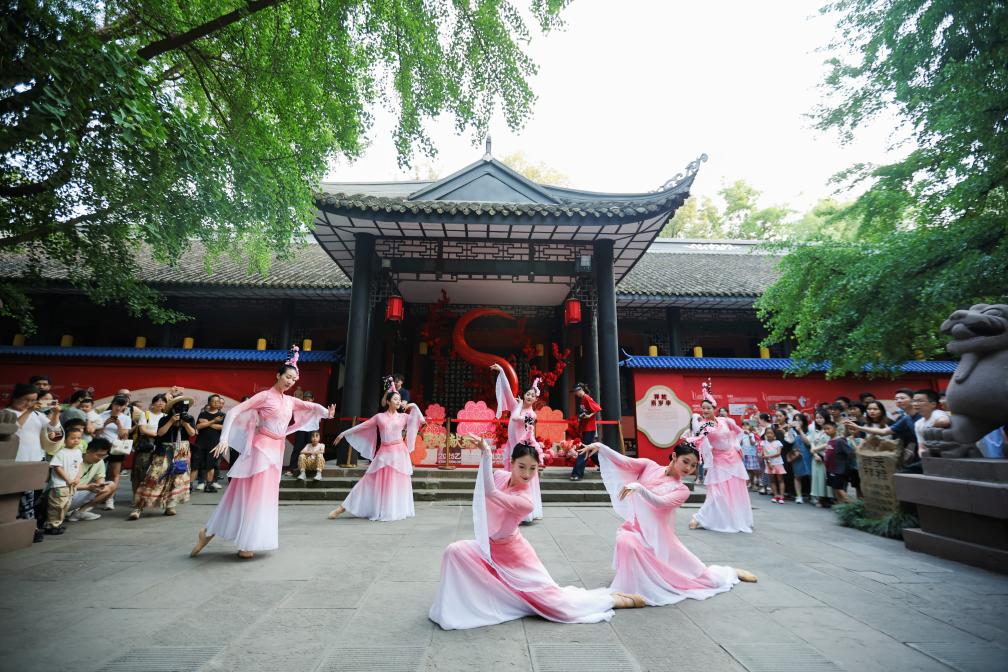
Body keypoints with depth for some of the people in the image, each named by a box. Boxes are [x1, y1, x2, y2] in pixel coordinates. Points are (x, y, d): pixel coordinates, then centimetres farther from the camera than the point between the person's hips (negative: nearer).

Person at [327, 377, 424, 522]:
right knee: (370, 481, 0)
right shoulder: (379, 417, 5)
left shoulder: (404, 416, 5)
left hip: (399, 453, 0)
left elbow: (421, 420, -2)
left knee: (397, 483, 1)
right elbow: (362, 426, 9)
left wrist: (414, 406, -1)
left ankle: (395, 511, 14)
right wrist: (344, 433, 10)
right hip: (384, 453, 0)